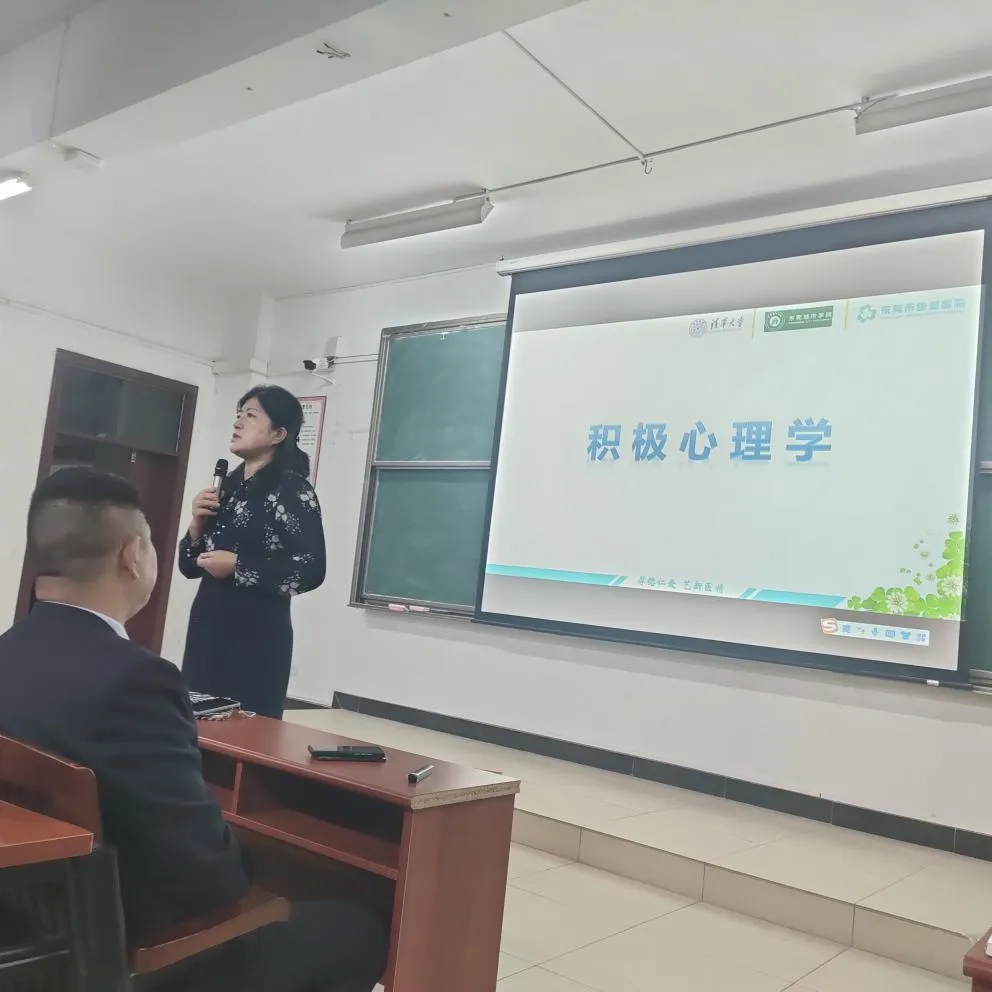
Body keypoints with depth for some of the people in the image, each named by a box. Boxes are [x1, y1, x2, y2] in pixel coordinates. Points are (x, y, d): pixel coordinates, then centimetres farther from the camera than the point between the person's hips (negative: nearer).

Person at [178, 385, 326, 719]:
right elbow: (190, 567, 16)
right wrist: (198, 523, -2)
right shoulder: (227, 485, 11)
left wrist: (237, 567, -16)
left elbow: (311, 569, -18)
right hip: (206, 628, 6)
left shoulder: (292, 489, -8)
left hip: (257, 636, -6)